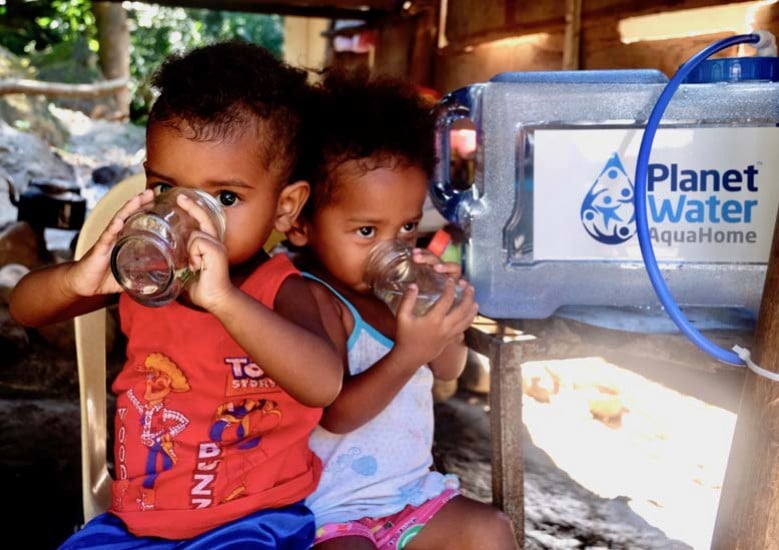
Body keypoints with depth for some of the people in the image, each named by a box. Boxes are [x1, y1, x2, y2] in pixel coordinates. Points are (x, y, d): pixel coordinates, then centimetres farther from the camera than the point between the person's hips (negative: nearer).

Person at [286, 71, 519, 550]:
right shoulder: (313, 298, -20)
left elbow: (449, 370, 9)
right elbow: (335, 413, -24)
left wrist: (445, 318, -12)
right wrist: (409, 353, -35)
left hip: (412, 489, 7)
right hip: (329, 506, -7)